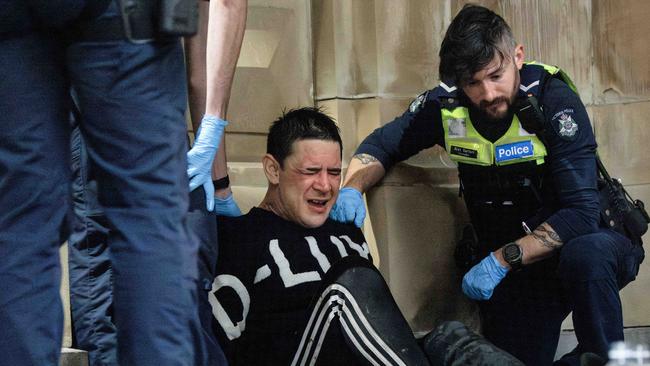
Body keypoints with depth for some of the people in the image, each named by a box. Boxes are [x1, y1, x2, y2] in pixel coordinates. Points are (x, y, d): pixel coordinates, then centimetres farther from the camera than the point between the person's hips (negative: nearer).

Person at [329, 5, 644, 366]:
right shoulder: (446, 106, -9)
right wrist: (351, 189, -14)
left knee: (585, 256, -37)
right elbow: (383, 143, 7)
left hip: (586, 239, -4)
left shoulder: (554, 101, -21)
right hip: (512, 265, 4)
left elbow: (581, 213, -26)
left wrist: (502, 260, -31)